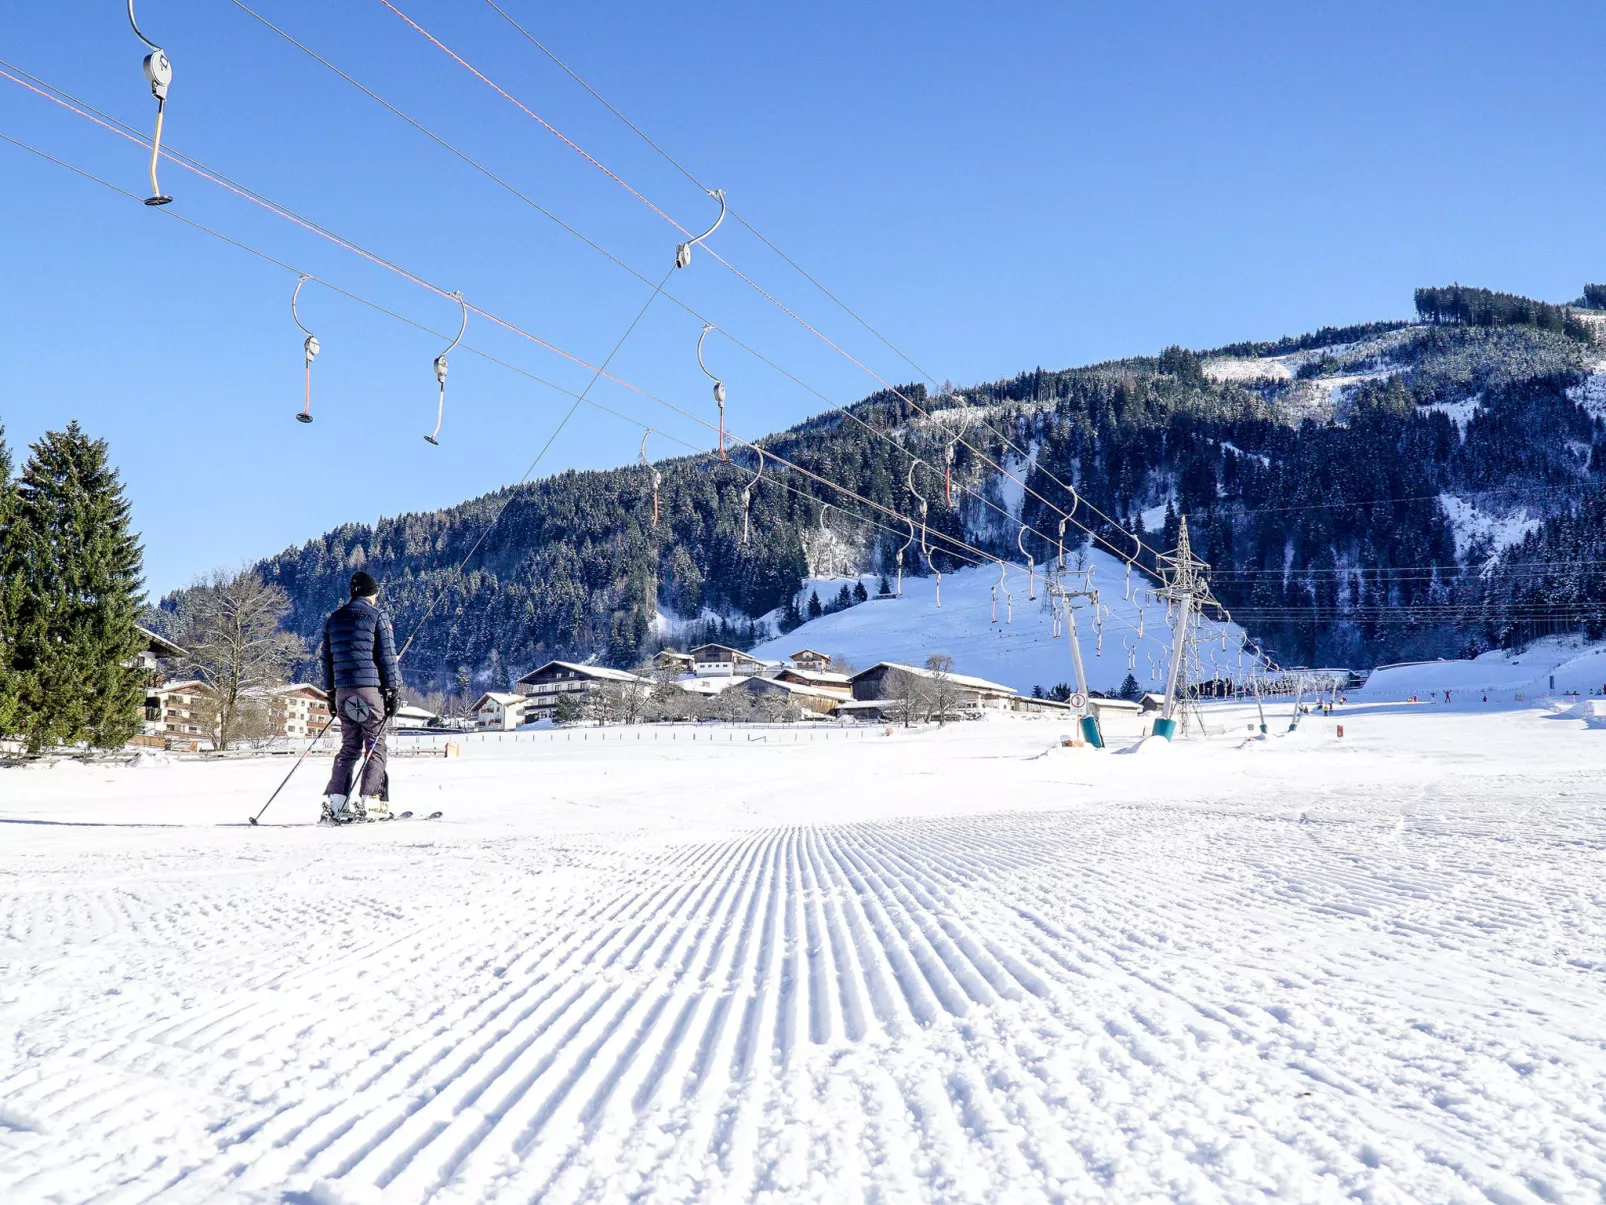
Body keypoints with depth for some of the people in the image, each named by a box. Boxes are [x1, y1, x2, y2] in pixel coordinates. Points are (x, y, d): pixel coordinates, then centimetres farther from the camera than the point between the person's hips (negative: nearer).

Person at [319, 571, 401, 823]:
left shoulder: (334, 619, 15)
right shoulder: (377, 617, -1)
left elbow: (327, 658, 17)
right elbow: (387, 656, -5)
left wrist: (331, 693, 21)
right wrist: (394, 691, -2)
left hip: (343, 689, 5)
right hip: (371, 688, -5)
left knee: (349, 746, 10)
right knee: (375, 746, 0)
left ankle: (335, 802, 0)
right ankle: (369, 803, -7)